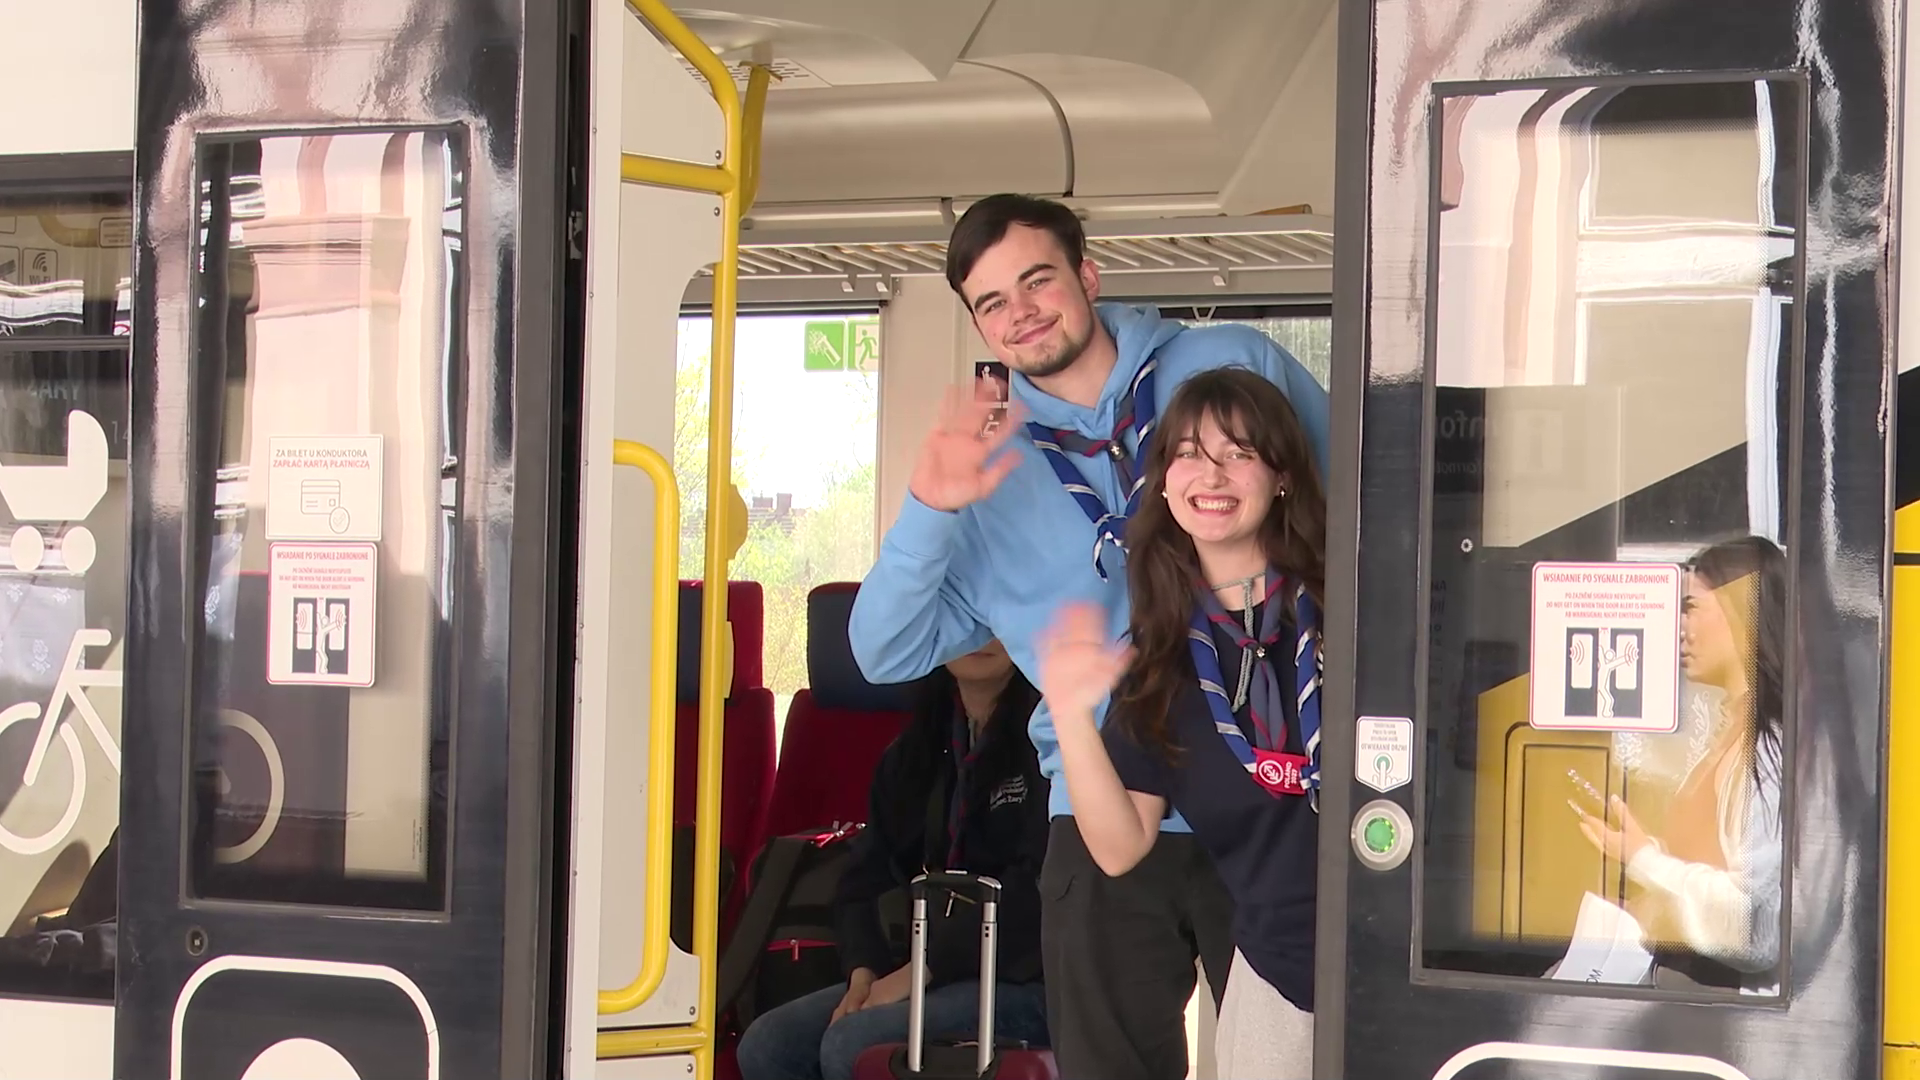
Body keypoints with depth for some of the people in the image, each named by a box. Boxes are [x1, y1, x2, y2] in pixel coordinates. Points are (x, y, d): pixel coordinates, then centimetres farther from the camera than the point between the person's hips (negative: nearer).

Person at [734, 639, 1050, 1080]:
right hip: (919, 972, 8)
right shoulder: (916, 748, 15)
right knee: (767, 1044, -9)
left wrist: (924, 967, -16)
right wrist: (863, 973, -4)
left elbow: (1039, 887, -18)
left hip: (1024, 978, -7)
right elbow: (868, 878, 15)